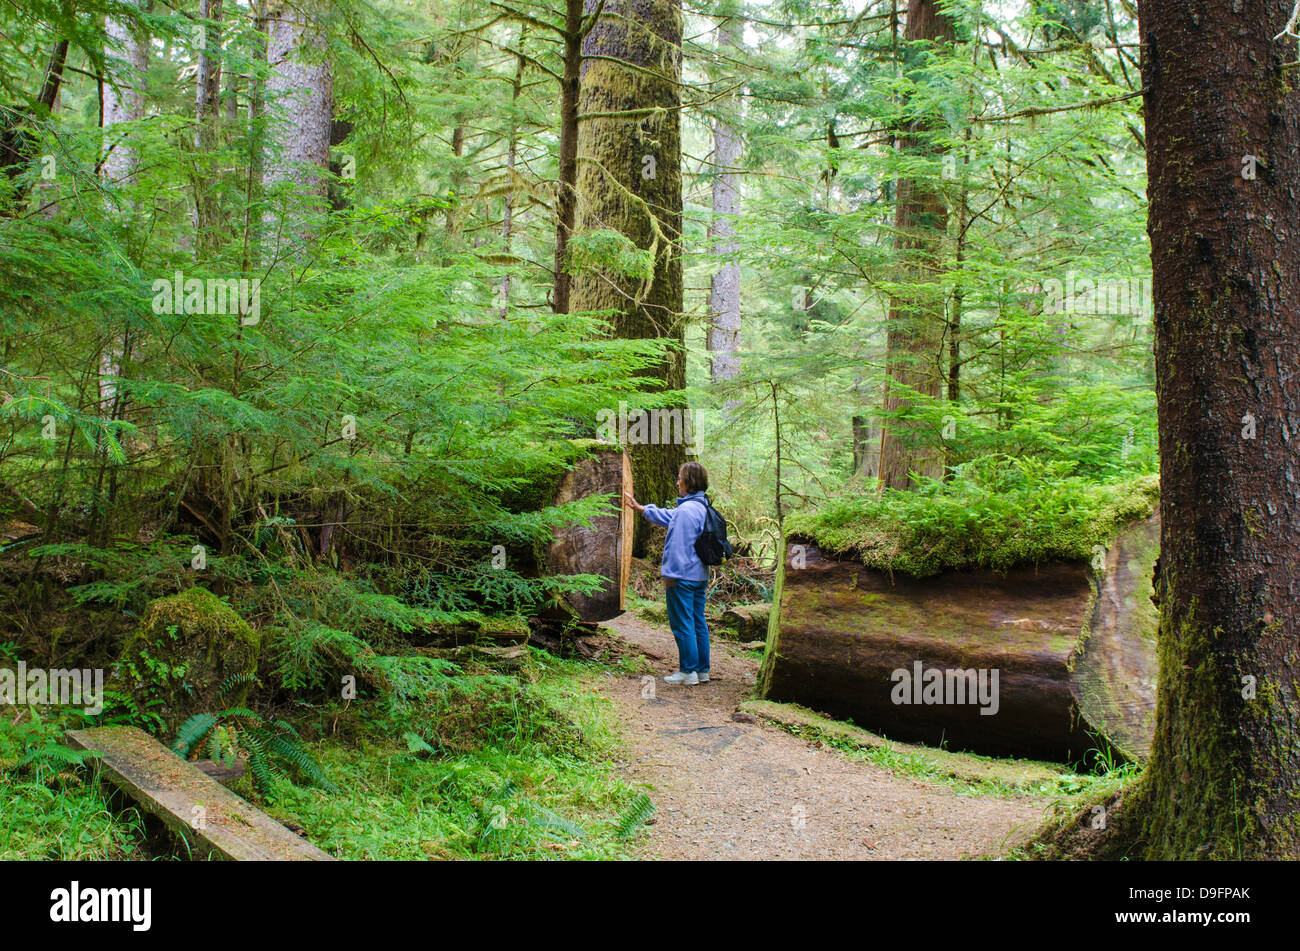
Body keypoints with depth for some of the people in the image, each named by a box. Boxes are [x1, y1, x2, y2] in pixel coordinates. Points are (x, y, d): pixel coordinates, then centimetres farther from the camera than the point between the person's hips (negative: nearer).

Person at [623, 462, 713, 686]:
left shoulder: (686, 511, -19)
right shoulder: (702, 508, 12)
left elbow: (678, 547, -21)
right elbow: (668, 516, 26)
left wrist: (669, 574, -14)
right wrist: (639, 508, 31)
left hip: (683, 577, -10)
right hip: (700, 576, 10)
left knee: (682, 624, -2)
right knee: (698, 623, 13)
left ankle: (688, 672, 2)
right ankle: (702, 670, 18)